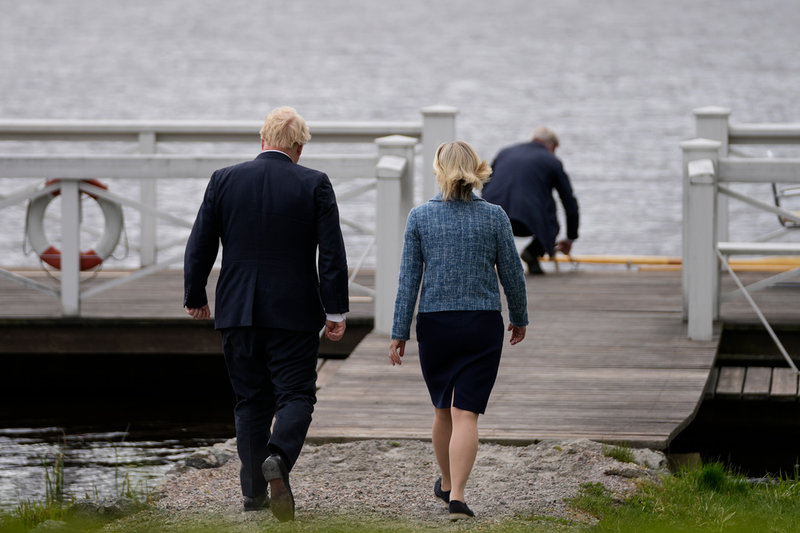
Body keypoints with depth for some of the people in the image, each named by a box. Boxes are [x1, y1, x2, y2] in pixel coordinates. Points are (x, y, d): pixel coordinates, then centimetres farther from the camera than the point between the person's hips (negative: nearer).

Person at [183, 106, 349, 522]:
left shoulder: (224, 180, 1)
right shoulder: (314, 185, -4)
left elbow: (199, 247, 3)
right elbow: (332, 253, -7)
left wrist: (195, 297, 16)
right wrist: (336, 312, -2)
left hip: (238, 312, 2)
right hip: (294, 312, -2)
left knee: (250, 399, 11)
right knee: (295, 394, 3)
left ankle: (253, 491, 10)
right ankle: (279, 459, -24)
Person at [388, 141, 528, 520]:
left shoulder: (420, 217, -3)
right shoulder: (494, 217, -4)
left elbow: (409, 279, -3)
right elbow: (512, 274, 2)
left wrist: (399, 333, 2)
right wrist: (519, 318, 18)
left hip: (435, 325, 1)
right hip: (483, 323, -1)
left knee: (443, 410, 19)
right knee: (466, 413, -4)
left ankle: (446, 484, 36)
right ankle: (457, 495, -16)